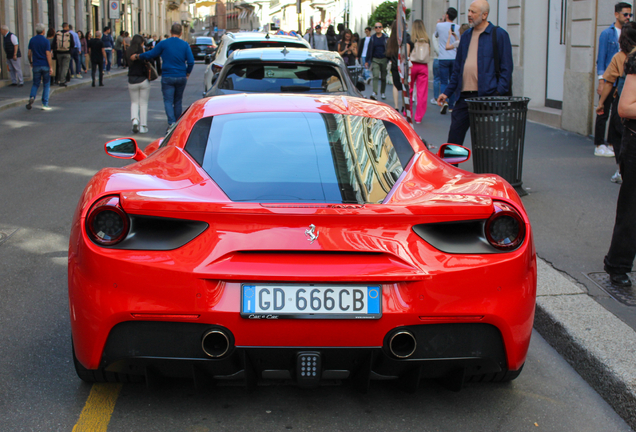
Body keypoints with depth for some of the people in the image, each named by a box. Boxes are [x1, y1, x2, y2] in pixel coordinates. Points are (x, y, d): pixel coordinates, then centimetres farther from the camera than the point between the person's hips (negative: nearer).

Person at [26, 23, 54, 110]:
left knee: (35, 84, 13)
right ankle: (45, 104, 2)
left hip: (36, 66, 3)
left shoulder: (32, 40, 2)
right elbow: (48, 55, -13)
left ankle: (32, 97, -13)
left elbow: (29, 54, 5)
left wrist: (31, 63, 22)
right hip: (45, 65, -3)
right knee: (46, 85, 6)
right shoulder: (46, 41, -9)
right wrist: (51, 67, -11)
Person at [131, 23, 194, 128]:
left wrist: (137, 56, 15)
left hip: (167, 77, -2)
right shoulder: (185, 45, 0)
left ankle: (171, 122, -21)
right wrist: (187, 73, 11)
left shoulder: (164, 43, -5)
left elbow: (150, 55, 0)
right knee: (178, 101, 14)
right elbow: (191, 61, -5)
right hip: (181, 77, 2)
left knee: (168, 101, -2)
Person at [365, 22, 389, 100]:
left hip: (384, 59, 0)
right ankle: (375, 93, -24)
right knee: (375, 76, -15)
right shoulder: (372, 38, 7)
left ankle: (383, 93, 24)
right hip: (375, 60, 0)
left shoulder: (386, 37, 3)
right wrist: (366, 61, 7)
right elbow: (369, 50, 9)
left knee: (383, 77, 8)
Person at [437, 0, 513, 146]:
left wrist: (499, 94, -15)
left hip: (487, 96, -6)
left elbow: (506, 68, -5)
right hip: (465, 96, 6)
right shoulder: (466, 36, 17)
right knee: (454, 134, 4)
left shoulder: (499, 35, -2)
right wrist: (447, 92, 16)